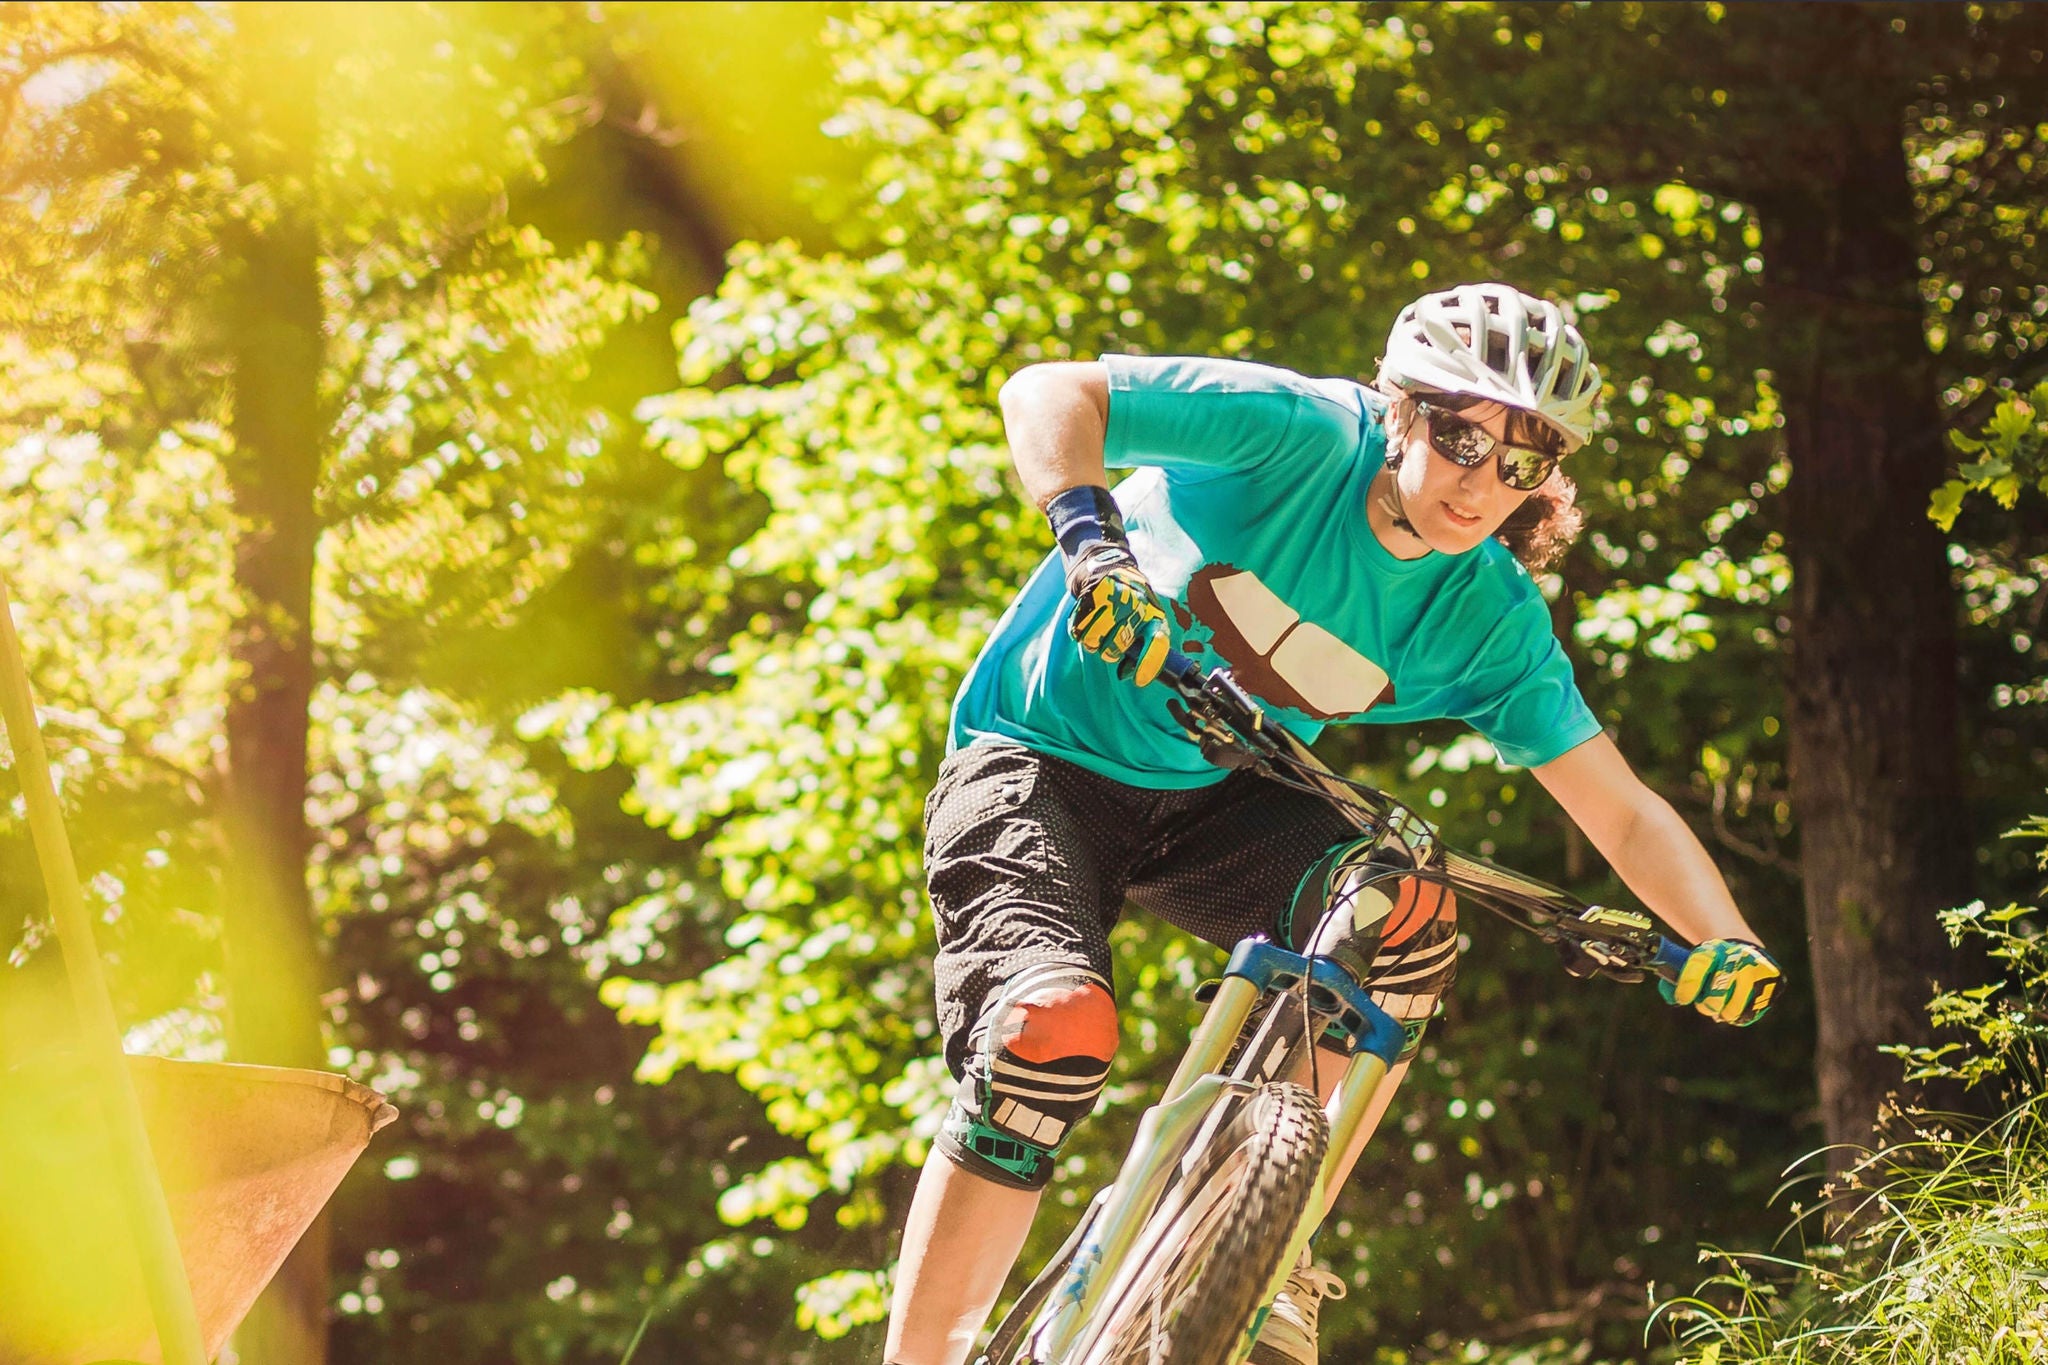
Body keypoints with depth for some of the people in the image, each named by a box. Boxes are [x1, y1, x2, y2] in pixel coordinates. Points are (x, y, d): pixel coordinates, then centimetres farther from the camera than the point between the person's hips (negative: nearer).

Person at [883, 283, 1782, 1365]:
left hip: (1212, 800, 4)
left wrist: (1729, 946, -26)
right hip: (1040, 760, -4)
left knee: (1403, 915, -25)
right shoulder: (1308, 435, -21)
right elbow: (1048, 393, -25)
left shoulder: (1491, 620, -9)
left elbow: (1624, 814, -8)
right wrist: (1090, 537, -44)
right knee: (1057, 1029, -29)